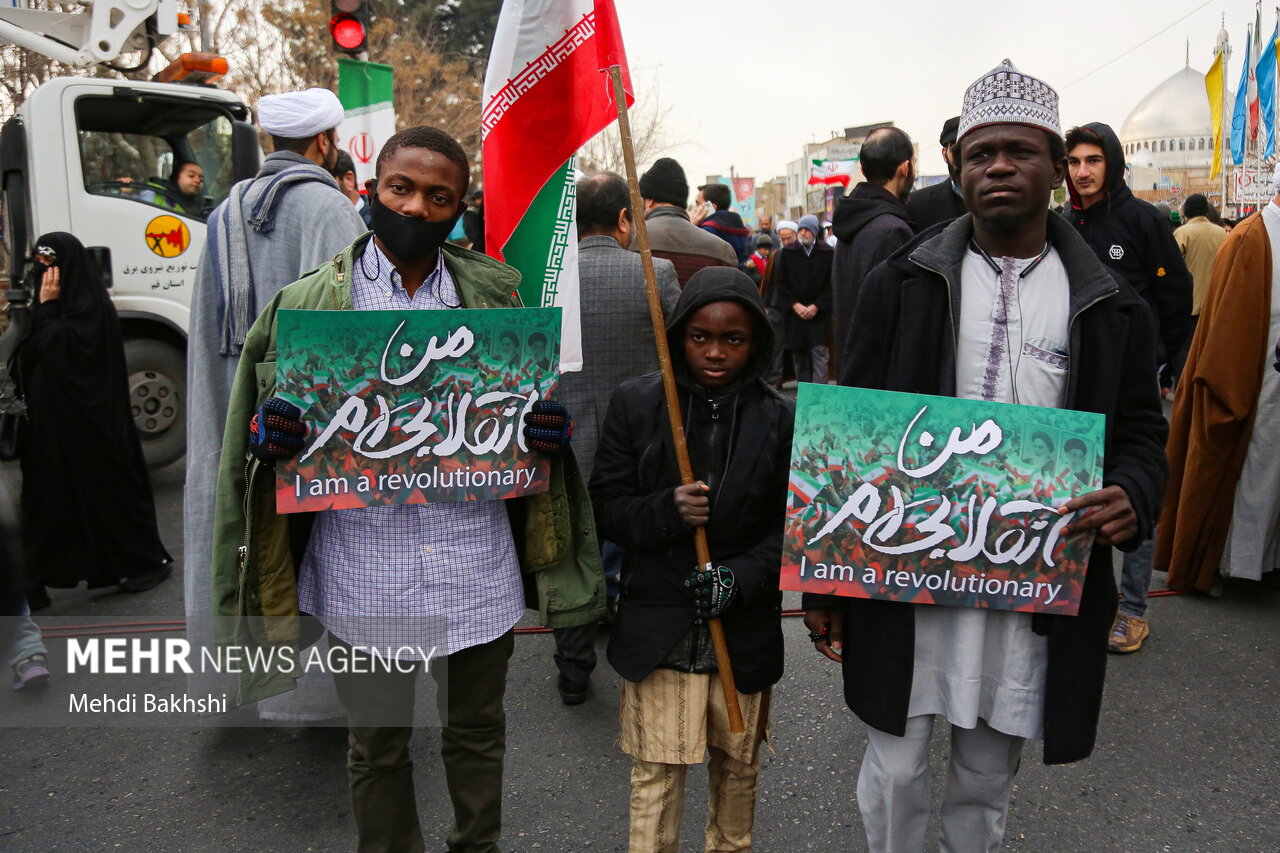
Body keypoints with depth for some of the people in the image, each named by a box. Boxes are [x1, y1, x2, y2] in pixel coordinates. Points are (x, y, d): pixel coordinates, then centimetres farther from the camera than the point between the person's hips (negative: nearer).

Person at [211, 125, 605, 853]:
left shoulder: (493, 294, 3)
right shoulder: (309, 302, -1)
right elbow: (266, 431, 4)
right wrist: (274, 435, -19)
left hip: (478, 564, 2)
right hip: (364, 568, -1)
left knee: (478, 730, 21)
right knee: (378, 747, 17)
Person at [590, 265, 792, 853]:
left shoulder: (781, 419, -4)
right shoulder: (636, 403, -4)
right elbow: (607, 507, -3)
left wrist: (741, 578, -17)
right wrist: (667, 511, -22)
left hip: (744, 627, 2)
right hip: (657, 626, -1)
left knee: (738, 764, 20)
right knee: (655, 771, 4)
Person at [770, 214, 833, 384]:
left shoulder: (826, 253, -1)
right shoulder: (787, 253, 3)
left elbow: (831, 284, -2)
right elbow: (780, 283, 3)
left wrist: (816, 306, -10)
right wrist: (795, 305, -7)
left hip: (819, 311, -2)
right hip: (794, 312, 2)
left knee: (819, 353, -7)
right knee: (799, 355, 8)